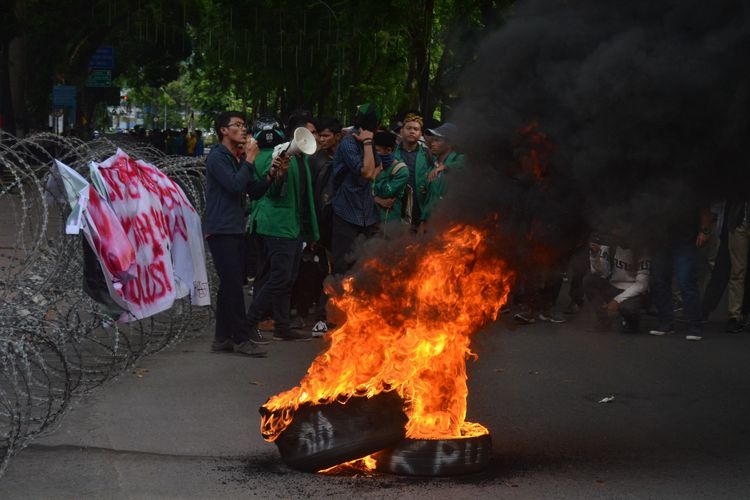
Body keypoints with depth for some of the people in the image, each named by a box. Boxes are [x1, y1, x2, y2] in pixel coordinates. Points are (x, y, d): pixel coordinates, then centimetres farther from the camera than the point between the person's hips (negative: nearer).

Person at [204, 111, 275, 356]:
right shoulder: (217, 157, -8)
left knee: (229, 285, 9)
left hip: (234, 230, 9)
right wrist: (250, 159, -12)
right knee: (233, 284, -10)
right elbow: (235, 185, -21)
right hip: (220, 230, -9)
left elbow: (254, 191, 15)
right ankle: (242, 338, -9)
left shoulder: (238, 160, 19)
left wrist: (270, 177, -3)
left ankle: (223, 337, 13)